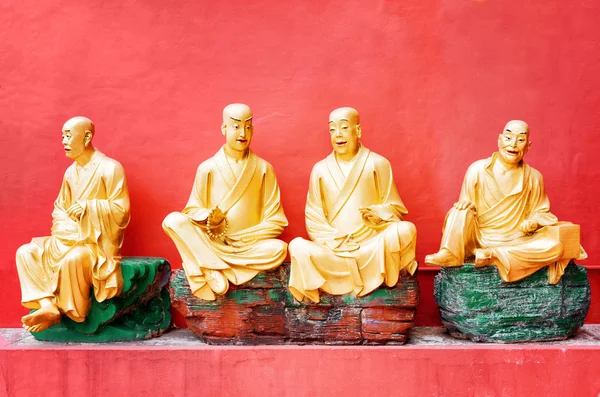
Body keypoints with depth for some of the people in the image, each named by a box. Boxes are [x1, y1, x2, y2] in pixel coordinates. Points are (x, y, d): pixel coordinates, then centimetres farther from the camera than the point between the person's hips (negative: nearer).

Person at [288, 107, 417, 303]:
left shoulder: (377, 164, 3)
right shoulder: (320, 169, 7)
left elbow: (396, 208, 5)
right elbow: (314, 218, 5)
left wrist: (378, 214, -18)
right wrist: (335, 242, -12)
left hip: (372, 246, 0)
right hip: (333, 249, 1)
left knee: (405, 230, -29)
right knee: (298, 247, -28)